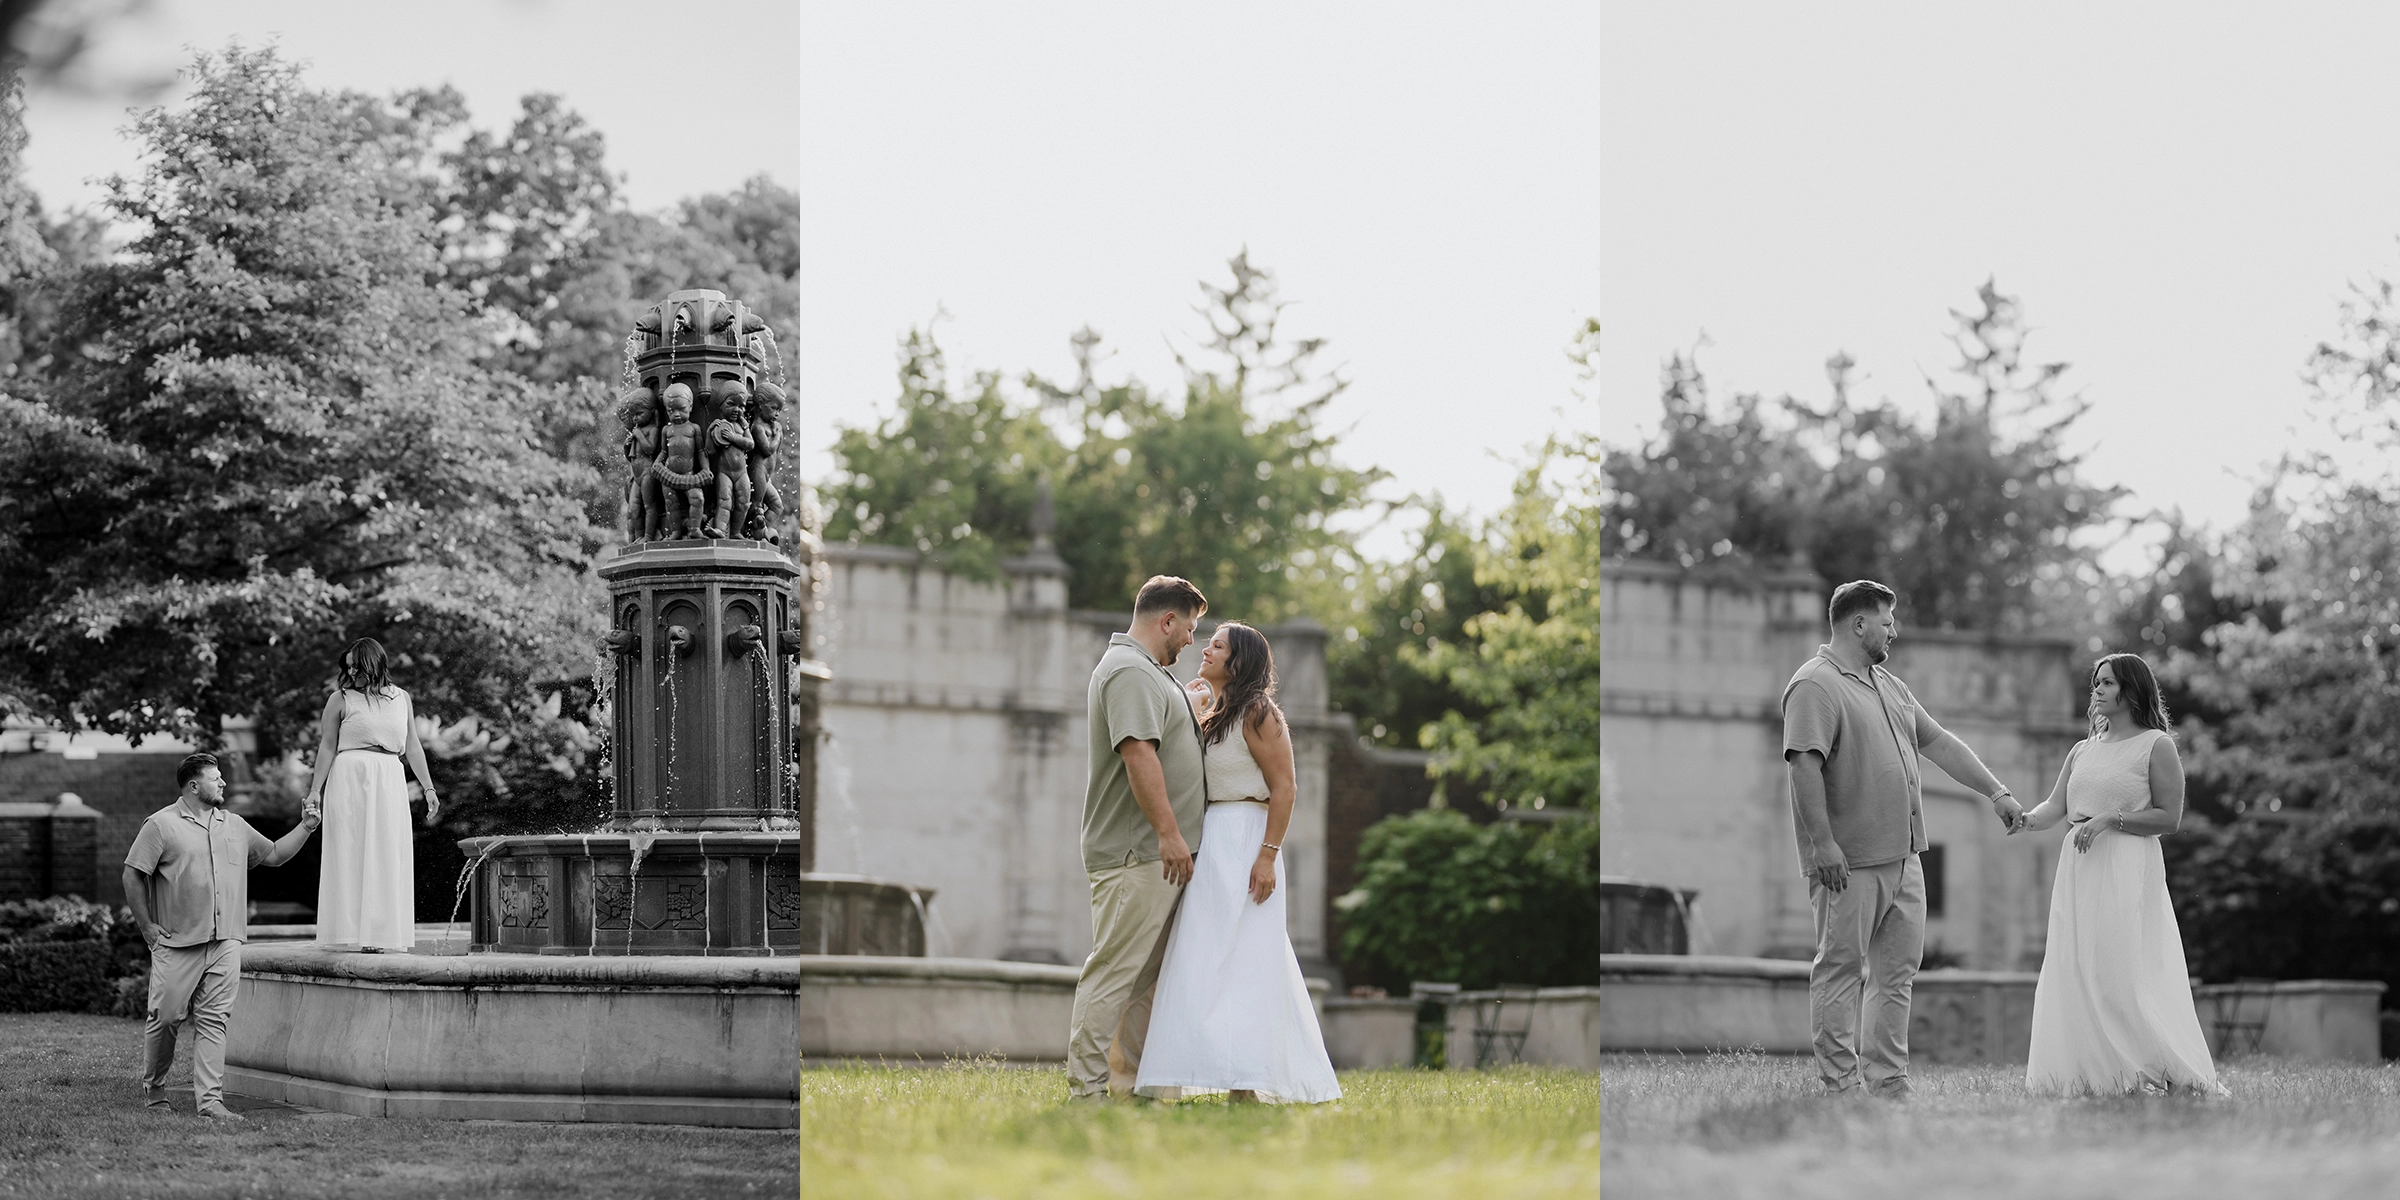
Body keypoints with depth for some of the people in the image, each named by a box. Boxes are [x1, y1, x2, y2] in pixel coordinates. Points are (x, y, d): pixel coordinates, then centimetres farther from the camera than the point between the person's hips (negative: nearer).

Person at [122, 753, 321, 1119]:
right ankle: (153, 1090, 21)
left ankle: (209, 1100, -4)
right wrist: (147, 926, -6)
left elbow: (273, 855, 25)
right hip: (178, 944, -4)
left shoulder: (234, 826, 15)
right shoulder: (161, 825, -3)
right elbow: (133, 875, -3)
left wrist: (305, 828, 13)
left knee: (214, 1021, -2)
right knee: (164, 1018, 1)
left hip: (225, 942, 4)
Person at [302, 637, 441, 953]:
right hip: (349, 781, -4)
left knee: (387, 856, 2)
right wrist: (315, 790, -2)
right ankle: (350, 932, -4)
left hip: (389, 784, 4)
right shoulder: (340, 699, 2)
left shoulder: (401, 699, 13)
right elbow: (327, 747, 3)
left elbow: (412, 747, 16)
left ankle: (377, 933, 6)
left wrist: (428, 788, 14)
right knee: (350, 853, -4)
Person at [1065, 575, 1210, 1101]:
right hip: (1135, 854, -11)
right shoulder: (1129, 672, -12)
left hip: (1159, 858, 11)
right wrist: (1169, 831, -26)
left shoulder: (1149, 673, 23)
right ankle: (1088, 1088, -11)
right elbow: (1138, 752, -23)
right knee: (1114, 971, -11)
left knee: (1147, 977, 11)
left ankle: (1131, 1083, 14)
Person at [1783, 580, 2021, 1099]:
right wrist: (1822, 842, -25)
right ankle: (1839, 1087, -4)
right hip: (1850, 862, -9)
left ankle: (1890, 1086, 11)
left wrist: (1995, 792, 20)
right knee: (1841, 972, -5)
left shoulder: (1889, 685, 20)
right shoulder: (1815, 685, -10)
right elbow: (1804, 763, -19)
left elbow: (1938, 741, 24)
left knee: (1896, 975, 8)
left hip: (1903, 857, 9)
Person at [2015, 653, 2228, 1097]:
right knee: (2074, 974, 1)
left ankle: (2153, 1074, -7)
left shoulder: (2156, 746, 0)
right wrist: (2028, 819, -13)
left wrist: (2111, 819, -14)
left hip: (2129, 872, -6)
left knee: (2126, 976, -11)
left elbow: (2169, 817, -5)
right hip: (2078, 872, 6)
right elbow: (2056, 806, 8)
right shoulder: (2083, 751, 18)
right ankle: (2087, 1076, 3)